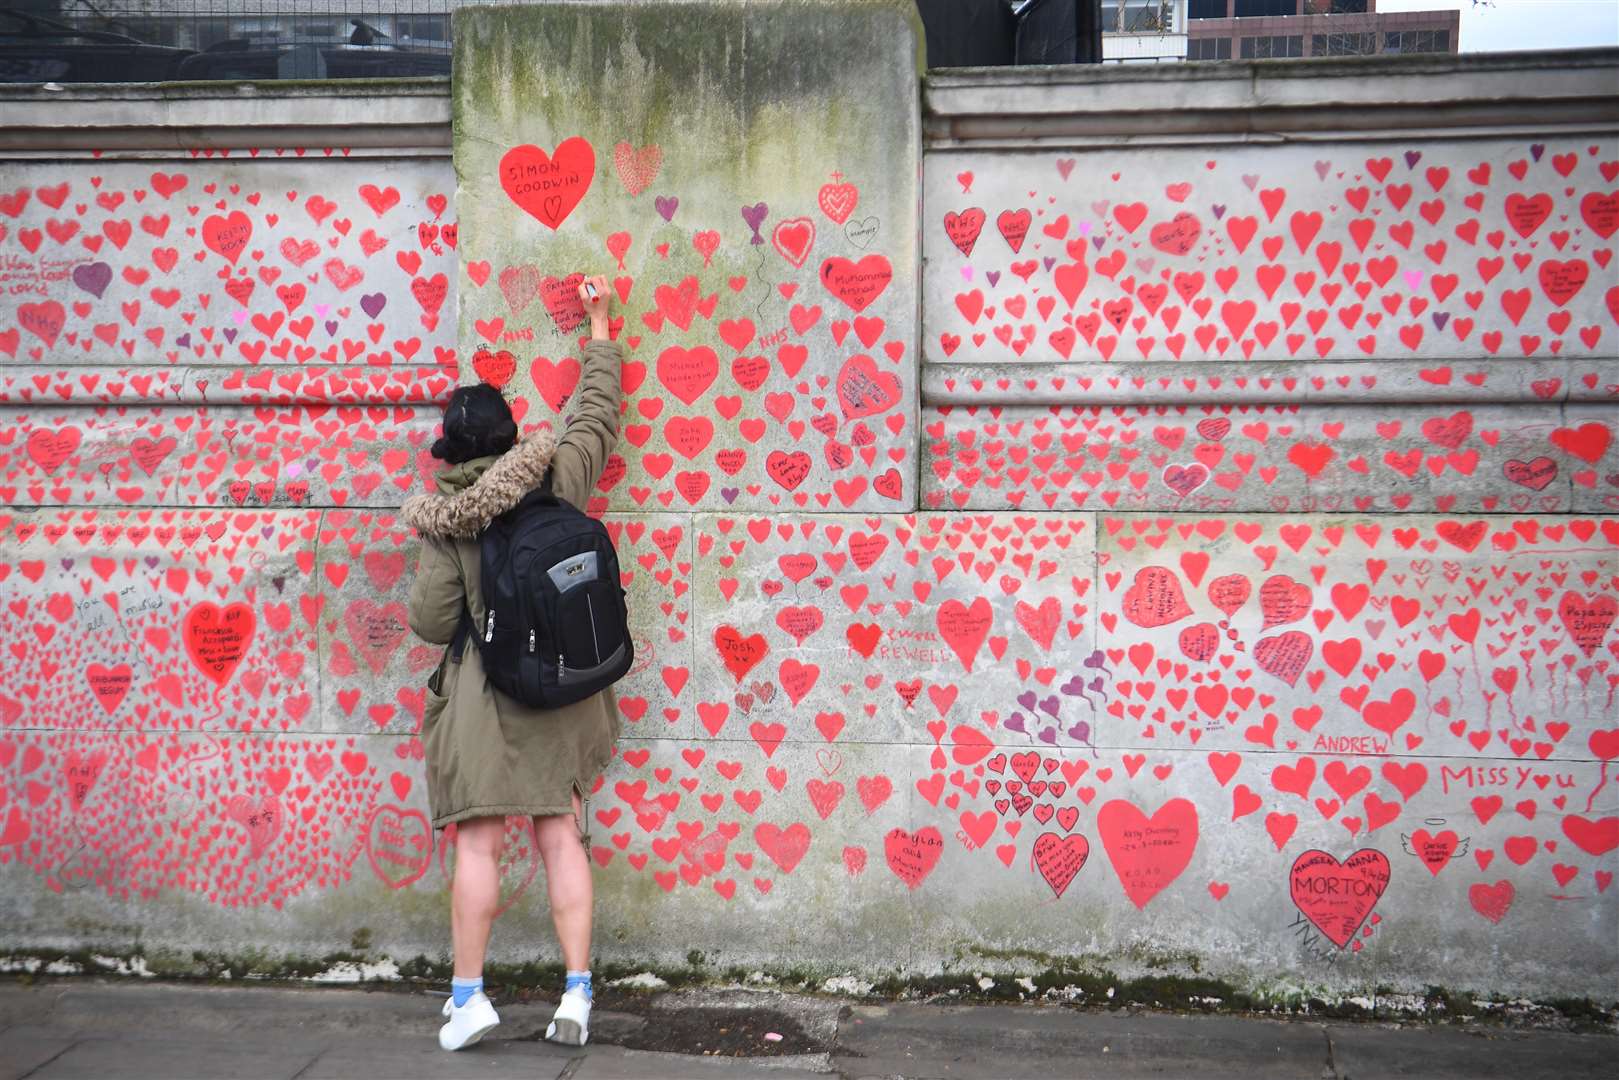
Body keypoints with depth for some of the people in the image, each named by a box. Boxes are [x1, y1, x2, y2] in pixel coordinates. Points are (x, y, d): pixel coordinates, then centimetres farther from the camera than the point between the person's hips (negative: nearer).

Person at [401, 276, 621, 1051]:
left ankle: (468, 996, 7)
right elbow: (596, 413, 13)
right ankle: (577, 994, 6)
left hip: (483, 694, -3)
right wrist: (598, 328, 23)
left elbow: (431, 623, -8)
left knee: (478, 845, 3)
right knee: (563, 839, 7)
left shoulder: (444, 524, -9)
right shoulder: (556, 483, -3)